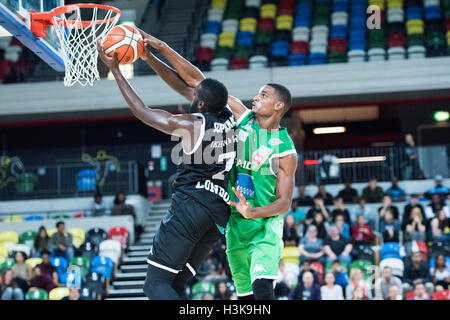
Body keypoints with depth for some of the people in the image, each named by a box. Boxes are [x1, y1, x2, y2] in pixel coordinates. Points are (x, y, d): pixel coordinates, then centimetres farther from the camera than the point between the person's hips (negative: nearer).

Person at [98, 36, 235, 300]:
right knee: (175, 285, 12)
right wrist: (150, 58, 20)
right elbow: (182, 85, 21)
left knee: (156, 283, -6)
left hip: (192, 203, -8)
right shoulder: (228, 116, 12)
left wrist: (115, 69, 8)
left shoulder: (193, 124, -9)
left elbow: (142, 112, 2)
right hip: (221, 211, 8)